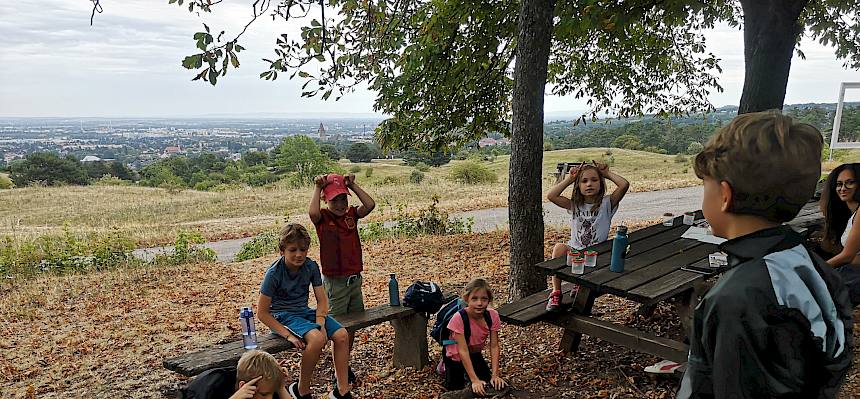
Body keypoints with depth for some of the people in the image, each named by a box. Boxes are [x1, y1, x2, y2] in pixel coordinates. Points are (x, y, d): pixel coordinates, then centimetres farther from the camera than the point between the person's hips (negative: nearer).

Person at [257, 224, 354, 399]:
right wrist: (288, 335, -22)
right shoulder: (274, 273, -18)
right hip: (282, 316, -6)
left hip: (304, 312, 6)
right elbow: (263, 313, -15)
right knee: (317, 338, -32)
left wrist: (320, 323, -18)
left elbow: (322, 300, 1)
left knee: (341, 335, -14)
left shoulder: (311, 267, -5)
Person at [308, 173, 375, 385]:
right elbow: (312, 212, -33)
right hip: (335, 281, -5)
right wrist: (317, 187, -21)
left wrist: (352, 185, -8)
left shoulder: (351, 215, 4)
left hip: (355, 278, 6)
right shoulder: (323, 218, -9)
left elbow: (370, 204, -11)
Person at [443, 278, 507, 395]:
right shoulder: (458, 318, -36)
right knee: (455, 389, -5)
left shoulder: (492, 315, -23)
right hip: (456, 355, -4)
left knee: (487, 385, 2)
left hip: (475, 354, 4)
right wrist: (474, 380, -37)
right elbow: (463, 350, -35)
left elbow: (494, 346, -20)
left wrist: (495, 375, -27)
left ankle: (467, 372, 29)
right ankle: (445, 367, 24)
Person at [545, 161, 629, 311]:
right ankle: (556, 293, -19)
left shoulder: (606, 203, 0)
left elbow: (624, 184, -16)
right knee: (559, 247, -30)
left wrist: (607, 173, -1)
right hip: (574, 250, 2)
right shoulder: (574, 204, 7)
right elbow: (551, 196, -7)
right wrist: (569, 179, -1)